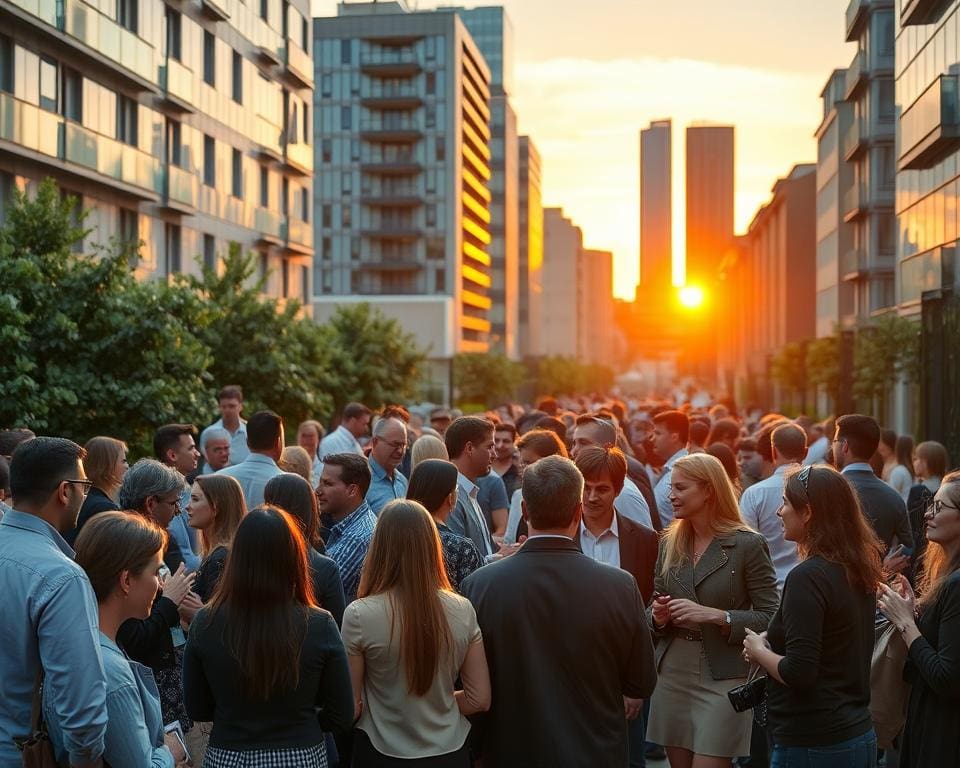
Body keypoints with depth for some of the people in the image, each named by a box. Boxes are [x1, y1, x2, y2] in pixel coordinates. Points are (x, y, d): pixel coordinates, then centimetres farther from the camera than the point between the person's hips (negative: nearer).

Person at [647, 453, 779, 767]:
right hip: (672, 674, 5)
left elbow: (771, 618, -10)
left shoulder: (748, 545, -9)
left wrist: (714, 615, -22)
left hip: (723, 678, -5)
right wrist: (658, 616, -6)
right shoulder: (669, 543, 7)